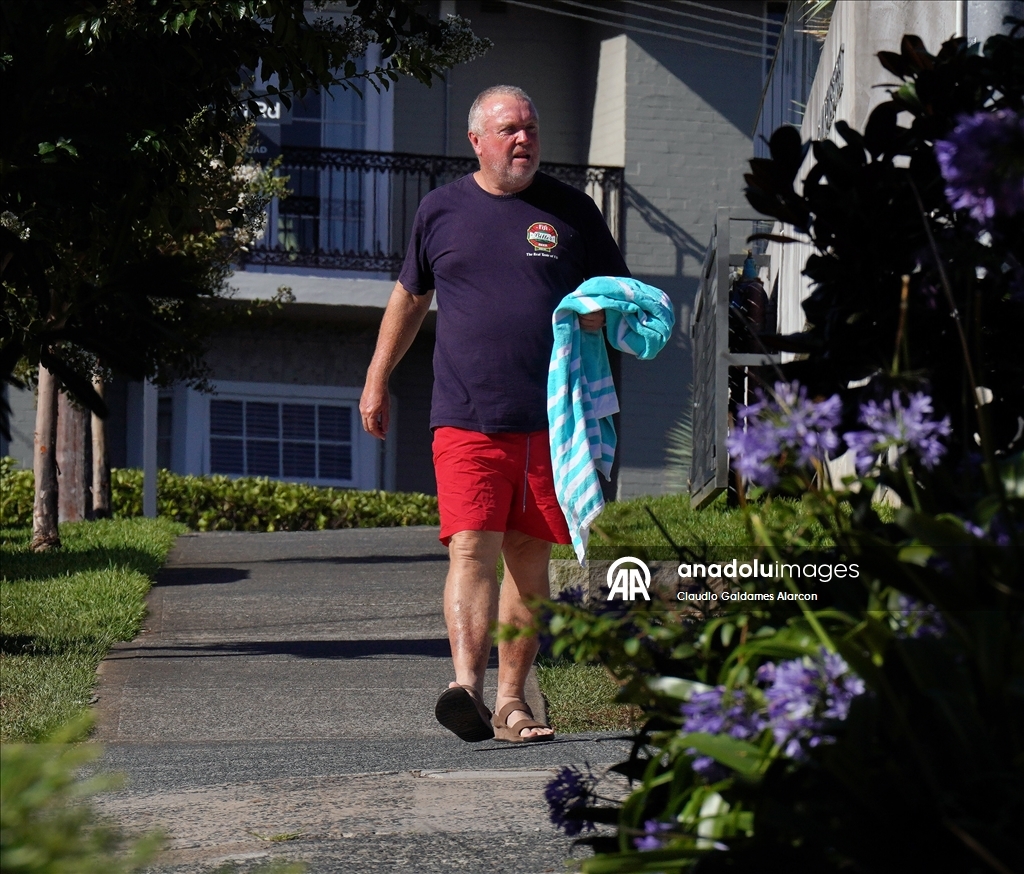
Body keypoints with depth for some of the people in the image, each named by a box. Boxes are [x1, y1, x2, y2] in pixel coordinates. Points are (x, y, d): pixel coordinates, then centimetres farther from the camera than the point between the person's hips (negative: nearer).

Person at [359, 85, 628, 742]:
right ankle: (467, 687, -27)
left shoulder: (571, 211, 9)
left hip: (550, 420, 1)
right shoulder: (441, 211, 10)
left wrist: (602, 313, -7)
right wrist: (376, 382, 22)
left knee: (529, 556, 6)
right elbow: (409, 298, 22)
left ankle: (512, 700, 13)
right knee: (471, 548, -15)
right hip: (466, 418, -1)